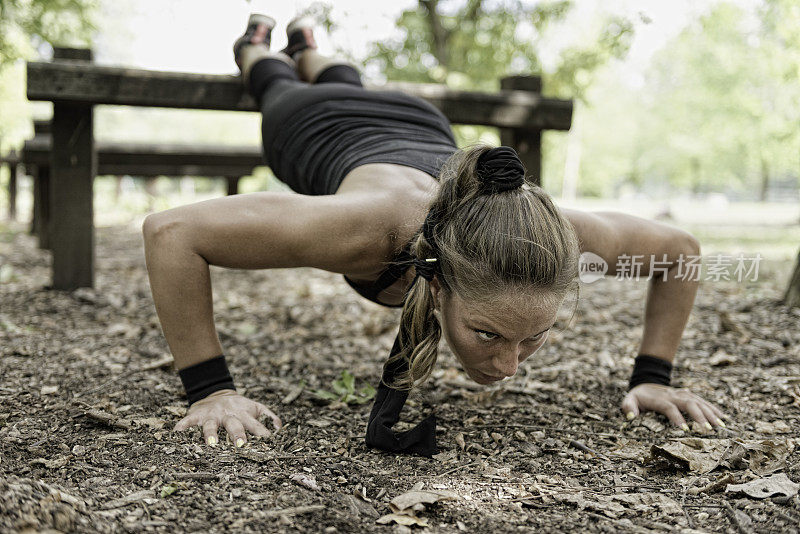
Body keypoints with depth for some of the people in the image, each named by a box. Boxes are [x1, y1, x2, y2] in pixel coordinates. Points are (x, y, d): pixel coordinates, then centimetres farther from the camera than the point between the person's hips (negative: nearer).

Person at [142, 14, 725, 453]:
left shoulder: (550, 234, -46)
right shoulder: (374, 229, -55)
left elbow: (680, 248, -25)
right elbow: (170, 231, -51)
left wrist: (652, 377, -29)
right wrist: (210, 389, -50)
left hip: (420, 128, 3)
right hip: (316, 131, -3)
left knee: (346, 85, 42)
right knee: (280, 89, 38)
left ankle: (306, 46, 73)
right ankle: (257, 47, 70)